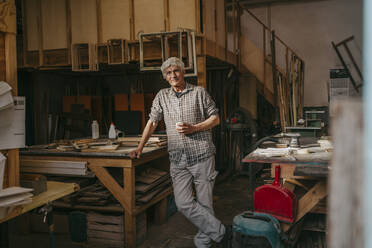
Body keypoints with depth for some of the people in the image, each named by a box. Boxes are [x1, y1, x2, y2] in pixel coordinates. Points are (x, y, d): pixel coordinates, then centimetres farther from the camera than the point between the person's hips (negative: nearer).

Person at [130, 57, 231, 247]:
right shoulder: (162, 96, 14)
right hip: (178, 159, 3)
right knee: (183, 203, -7)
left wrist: (193, 128, -9)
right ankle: (222, 232, 4)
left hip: (201, 155, -2)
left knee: (204, 203, 2)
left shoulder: (199, 92, 5)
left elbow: (215, 118, 5)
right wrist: (140, 147, 7)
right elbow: (152, 122, 14)